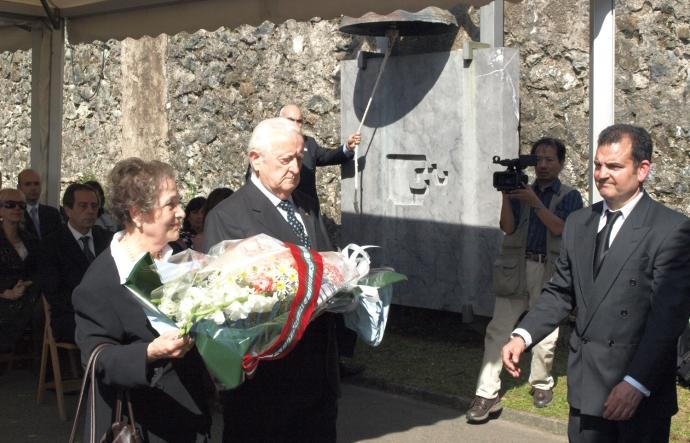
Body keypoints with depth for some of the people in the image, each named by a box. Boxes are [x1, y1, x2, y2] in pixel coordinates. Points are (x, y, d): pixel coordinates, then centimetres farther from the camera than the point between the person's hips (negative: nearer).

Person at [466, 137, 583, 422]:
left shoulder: (569, 196, 8)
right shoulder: (521, 190, 14)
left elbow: (559, 228, -9)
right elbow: (508, 228, 2)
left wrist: (535, 203, -17)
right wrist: (506, 196, -10)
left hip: (548, 271, -1)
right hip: (516, 267, 2)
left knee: (545, 335, 2)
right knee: (498, 329, -6)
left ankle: (541, 384, 25)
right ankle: (487, 395, -7)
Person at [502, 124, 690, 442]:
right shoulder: (578, 223, 10)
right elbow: (560, 292, 13)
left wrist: (637, 384, -22)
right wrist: (522, 337, -3)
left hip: (642, 394, -5)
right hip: (584, 386, 5)